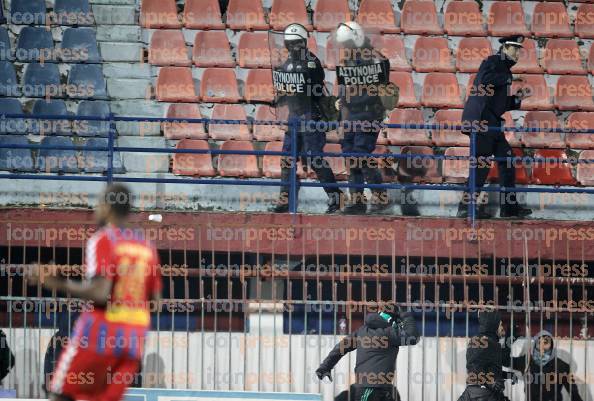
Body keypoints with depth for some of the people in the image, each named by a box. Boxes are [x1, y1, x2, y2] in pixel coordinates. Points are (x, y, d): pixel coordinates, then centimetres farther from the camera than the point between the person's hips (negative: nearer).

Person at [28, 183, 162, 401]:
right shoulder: (146, 246, 11)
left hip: (101, 331, -6)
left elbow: (100, 293, -19)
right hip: (135, 336, 6)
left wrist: (58, 284, -11)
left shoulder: (102, 240, -9)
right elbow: (155, 298, 12)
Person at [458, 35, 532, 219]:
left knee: (507, 160, 9)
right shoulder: (492, 62, -3)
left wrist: (518, 98, 10)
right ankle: (466, 207, -10)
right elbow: (485, 79, -26)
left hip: (491, 122, 10)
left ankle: (509, 207, 13)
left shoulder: (503, 68, 24)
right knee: (481, 164, -11)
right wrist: (509, 78, -17)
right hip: (481, 118, -10)